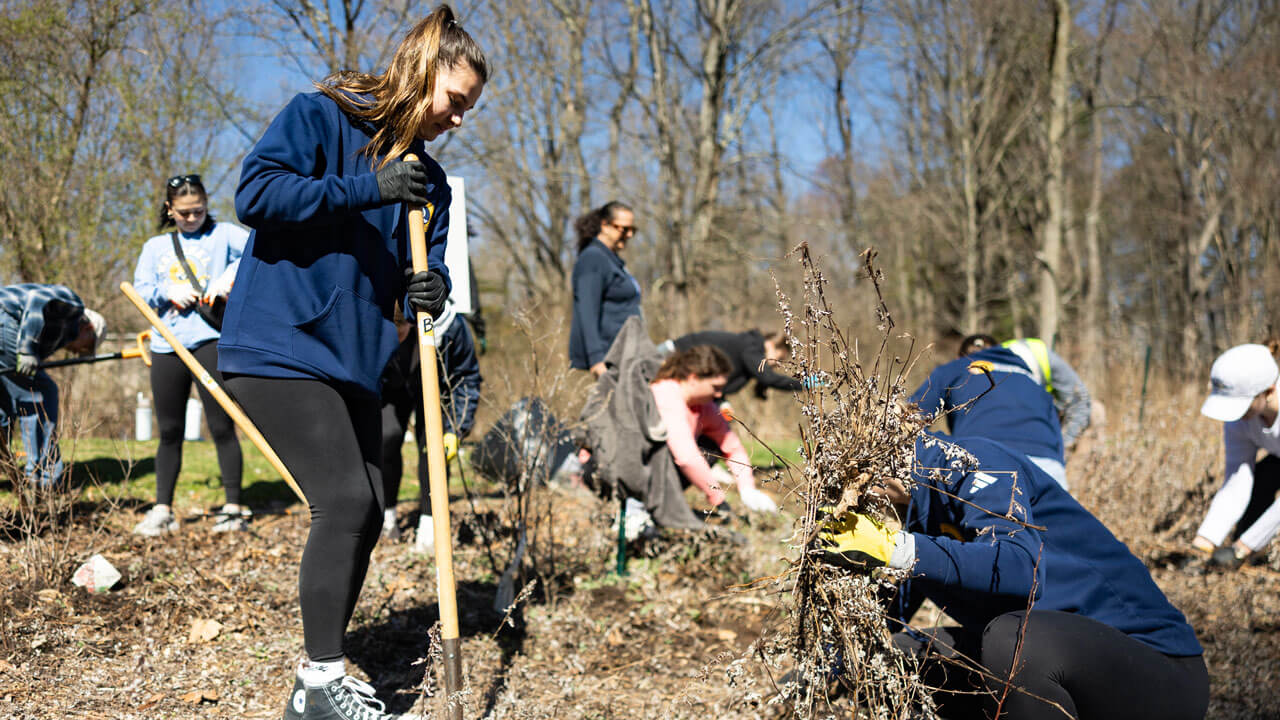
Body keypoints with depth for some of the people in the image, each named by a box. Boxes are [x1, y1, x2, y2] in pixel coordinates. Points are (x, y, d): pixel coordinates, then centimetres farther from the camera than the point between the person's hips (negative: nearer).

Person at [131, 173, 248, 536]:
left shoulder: (223, 234, 8)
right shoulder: (155, 246, 20)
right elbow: (141, 290, 11)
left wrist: (231, 275, -24)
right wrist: (169, 292, -8)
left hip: (211, 340, -4)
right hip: (166, 345, 4)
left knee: (221, 426, -6)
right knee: (170, 431, 8)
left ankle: (233, 507, 0)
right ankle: (162, 510, 15)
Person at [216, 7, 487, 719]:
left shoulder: (428, 178, 13)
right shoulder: (318, 118, -5)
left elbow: (427, 268, 13)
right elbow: (256, 192, -18)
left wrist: (431, 288, -11)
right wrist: (366, 190, -22)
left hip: (354, 362, 8)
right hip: (280, 347, -8)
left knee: (367, 514, 6)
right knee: (346, 501, -16)